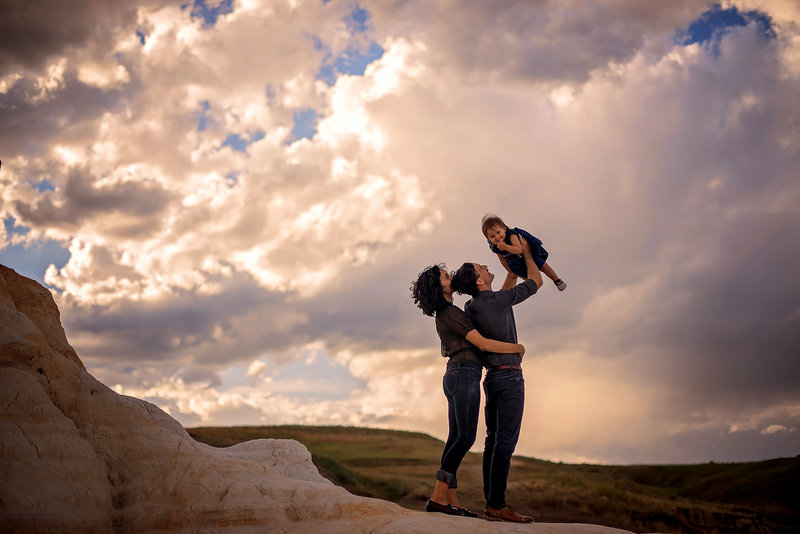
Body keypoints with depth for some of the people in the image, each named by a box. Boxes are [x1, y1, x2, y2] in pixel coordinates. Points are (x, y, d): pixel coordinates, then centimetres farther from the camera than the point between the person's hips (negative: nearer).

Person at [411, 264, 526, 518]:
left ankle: (452, 502, 2)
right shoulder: (451, 313, -13)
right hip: (465, 375, -10)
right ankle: (438, 497, -16)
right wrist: (517, 347, -4)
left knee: (456, 439, 4)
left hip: (455, 377, 10)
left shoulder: (444, 315, 18)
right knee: (466, 438, -12)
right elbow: (482, 343, -16)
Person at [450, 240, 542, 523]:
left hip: (492, 379, 9)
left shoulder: (471, 308, 10)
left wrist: (512, 273, 37)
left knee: (493, 442, 7)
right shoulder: (497, 300, -13)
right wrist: (526, 254, 17)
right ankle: (498, 505, -14)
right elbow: (536, 282, 0)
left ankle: (491, 505, 7)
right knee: (505, 442, -11)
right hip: (509, 377, -9)